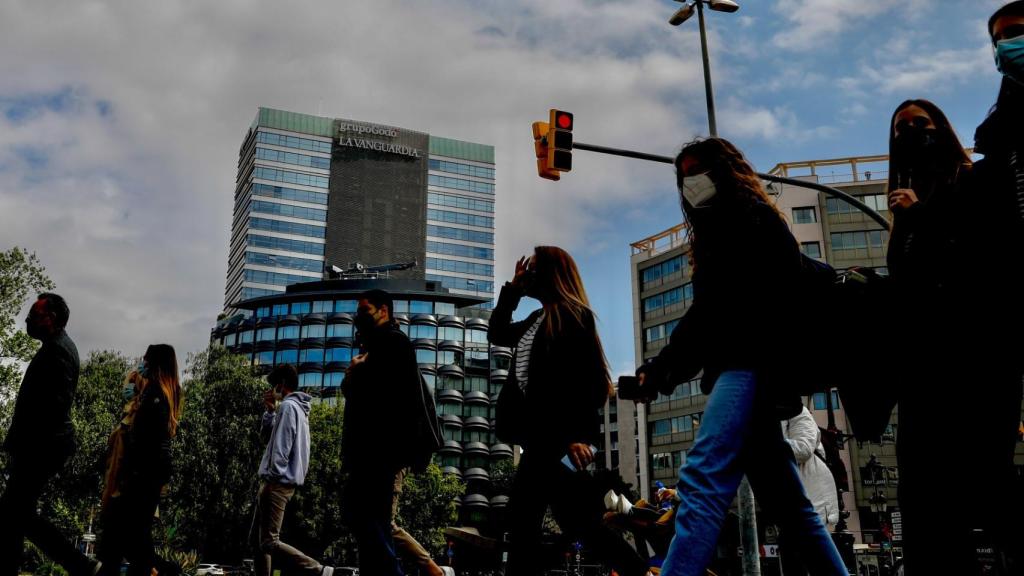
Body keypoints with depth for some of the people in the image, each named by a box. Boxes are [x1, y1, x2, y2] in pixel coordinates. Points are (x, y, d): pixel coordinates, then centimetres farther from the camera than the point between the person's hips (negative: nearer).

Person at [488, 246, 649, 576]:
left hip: (558, 435, -9)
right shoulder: (538, 319, 19)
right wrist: (512, 290, 22)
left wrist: (577, 435, -24)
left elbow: (582, 376, -15)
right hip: (542, 435, 9)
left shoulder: (571, 314, -6)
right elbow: (497, 334, 34)